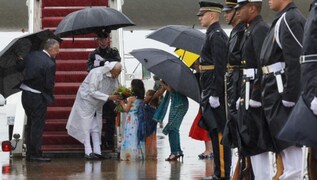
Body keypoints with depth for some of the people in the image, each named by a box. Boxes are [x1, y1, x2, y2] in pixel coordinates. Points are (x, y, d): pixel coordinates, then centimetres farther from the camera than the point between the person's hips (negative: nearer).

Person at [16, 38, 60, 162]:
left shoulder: (31, 55, 1)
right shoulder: (50, 64, -19)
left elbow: (19, 67, 9)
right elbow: (49, 85, -17)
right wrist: (50, 97, 2)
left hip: (25, 95, 7)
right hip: (38, 97, -7)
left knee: (30, 124, 16)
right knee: (38, 125, 0)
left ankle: (29, 153, 22)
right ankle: (35, 154, -1)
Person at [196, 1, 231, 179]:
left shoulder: (216, 35, -13)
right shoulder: (215, 34, 18)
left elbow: (220, 67, -20)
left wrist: (215, 95, -22)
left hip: (215, 92, -10)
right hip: (212, 93, 10)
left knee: (219, 134, -8)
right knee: (216, 133, 11)